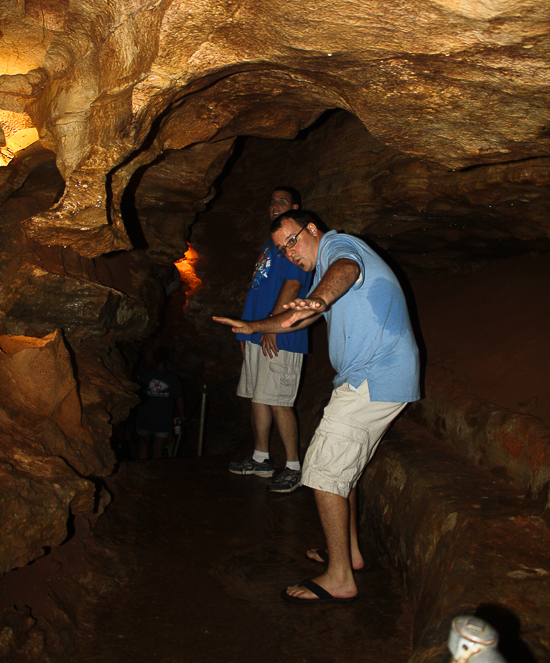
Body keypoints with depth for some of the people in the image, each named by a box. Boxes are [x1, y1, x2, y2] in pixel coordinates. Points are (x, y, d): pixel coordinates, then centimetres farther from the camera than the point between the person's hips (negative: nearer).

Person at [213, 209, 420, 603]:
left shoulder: (339, 245, -9)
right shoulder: (325, 267, 23)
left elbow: (345, 269, -36)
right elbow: (299, 318, 36)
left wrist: (319, 298, -57)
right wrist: (254, 327, 37)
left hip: (375, 380, -11)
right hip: (376, 379, 11)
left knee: (324, 471, -9)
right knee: (341, 466, 21)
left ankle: (339, 579, -1)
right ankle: (349, 551, 33)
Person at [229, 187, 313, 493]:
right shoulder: (270, 243, 23)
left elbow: (292, 286, -15)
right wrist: (249, 331, 19)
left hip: (280, 337, -9)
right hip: (258, 337, 9)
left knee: (278, 402, -9)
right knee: (258, 397, 12)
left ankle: (294, 468, 0)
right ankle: (261, 459, 22)